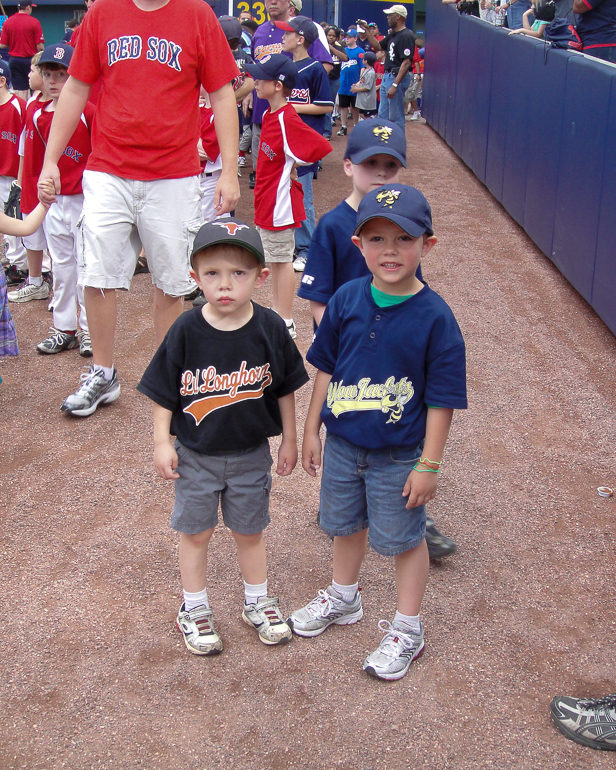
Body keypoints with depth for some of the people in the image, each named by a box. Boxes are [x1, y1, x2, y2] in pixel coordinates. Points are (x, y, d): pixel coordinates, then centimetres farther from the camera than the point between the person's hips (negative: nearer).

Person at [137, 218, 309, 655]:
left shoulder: (270, 329, -13)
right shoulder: (187, 331, -16)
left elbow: (285, 389, -1)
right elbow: (164, 392, -6)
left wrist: (289, 440, 4)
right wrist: (162, 443, -7)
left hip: (251, 453, 1)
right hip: (196, 454, 0)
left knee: (250, 531, 17)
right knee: (196, 532, 13)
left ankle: (258, 602, 38)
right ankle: (194, 609, 32)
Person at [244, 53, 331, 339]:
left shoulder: (288, 120, -20)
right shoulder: (269, 114, 8)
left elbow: (322, 148, -24)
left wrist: (291, 172, -13)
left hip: (280, 202, -9)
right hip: (267, 200, 9)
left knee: (282, 259, -1)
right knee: (274, 260, 18)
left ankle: (286, 322, 8)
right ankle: (277, 312, 31)